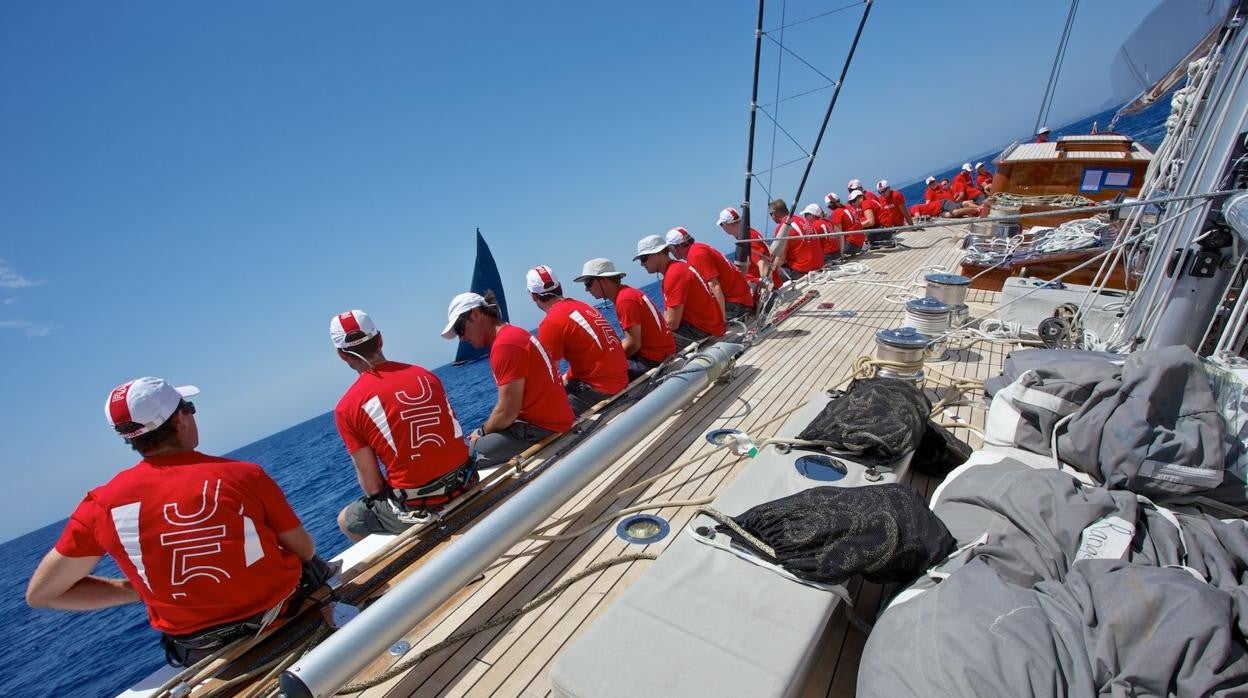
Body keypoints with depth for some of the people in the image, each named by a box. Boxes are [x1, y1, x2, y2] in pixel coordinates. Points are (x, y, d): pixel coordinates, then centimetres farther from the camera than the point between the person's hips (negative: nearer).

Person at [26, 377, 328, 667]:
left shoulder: (101, 505, -11)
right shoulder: (244, 475, -19)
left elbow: (40, 594, 4)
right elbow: (305, 551, -9)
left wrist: (141, 590, 7)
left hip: (202, 650, 3)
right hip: (286, 615, -3)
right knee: (315, 566, 30)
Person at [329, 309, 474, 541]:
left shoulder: (347, 407, -10)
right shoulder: (425, 374, 2)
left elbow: (372, 485, -6)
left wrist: (388, 502, 15)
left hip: (418, 509, -5)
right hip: (465, 486, 5)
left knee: (347, 519, 25)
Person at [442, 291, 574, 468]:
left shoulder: (505, 345, -19)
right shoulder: (512, 334, 13)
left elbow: (507, 413, -19)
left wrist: (482, 432, -1)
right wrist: (485, 429, 10)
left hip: (542, 426, -10)